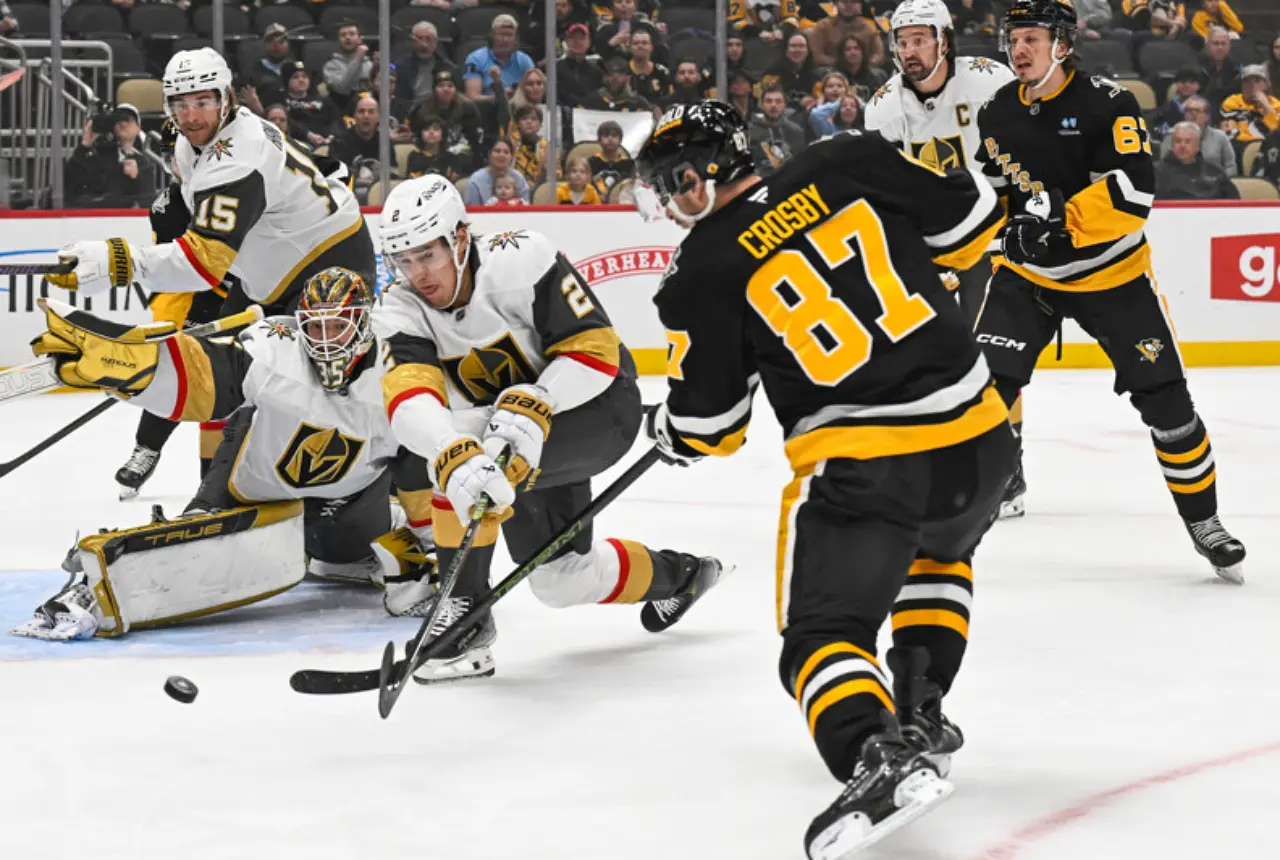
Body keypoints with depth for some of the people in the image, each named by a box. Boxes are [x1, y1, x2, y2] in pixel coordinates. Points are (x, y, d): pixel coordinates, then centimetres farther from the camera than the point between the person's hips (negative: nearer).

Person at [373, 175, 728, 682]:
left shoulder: (520, 261, -27)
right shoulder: (402, 310, -16)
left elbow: (596, 350, -25)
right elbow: (409, 399, -34)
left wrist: (533, 407, -42)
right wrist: (455, 456, -55)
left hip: (599, 405, -7)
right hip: (513, 428, 7)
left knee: (469, 435, -31)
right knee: (564, 581, 9)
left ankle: (465, 611, -21)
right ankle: (678, 575, 38)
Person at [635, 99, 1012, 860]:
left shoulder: (707, 270, -1)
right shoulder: (849, 166, 5)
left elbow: (707, 430, 5)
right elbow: (972, 218, 10)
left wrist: (668, 431, 28)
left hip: (858, 462, -5)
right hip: (979, 436, 5)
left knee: (825, 632, 0)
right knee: (937, 554, 35)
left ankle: (878, 753, -29)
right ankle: (919, 708, 23)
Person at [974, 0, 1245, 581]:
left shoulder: (1108, 105, -16)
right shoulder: (997, 116, 0)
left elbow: (1134, 192, -27)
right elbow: (989, 193, 15)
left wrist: (1063, 215, -35)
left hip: (1112, 275, -3)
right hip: (1027, 274, 3)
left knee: (1164, 398, -2)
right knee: (988, 380, -14)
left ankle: (1202, 519, 15)